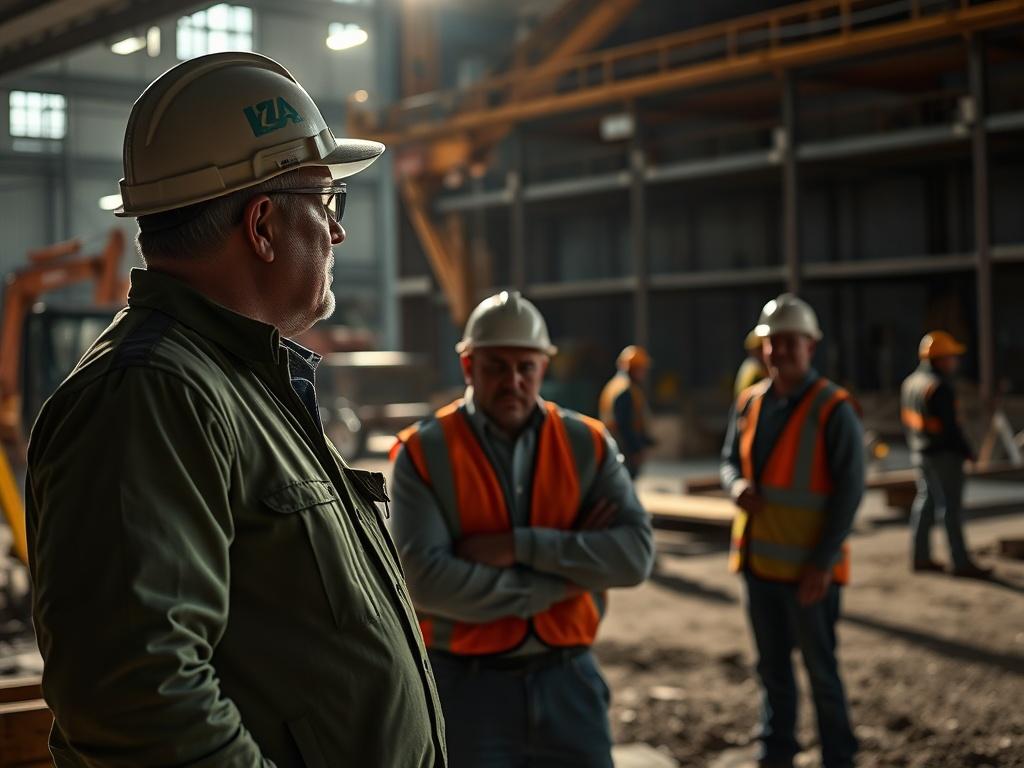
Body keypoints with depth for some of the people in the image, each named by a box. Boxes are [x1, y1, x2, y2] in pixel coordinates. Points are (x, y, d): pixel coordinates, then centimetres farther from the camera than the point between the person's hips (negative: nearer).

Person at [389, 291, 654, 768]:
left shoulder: (587, 445, 2)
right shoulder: (425, 453, -6)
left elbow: (635, 554, -8)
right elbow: (426, 578, -18)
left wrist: (521, 546, -18)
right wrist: (559, 582, -14)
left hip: (568, 678, 2)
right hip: (467, 685, -2)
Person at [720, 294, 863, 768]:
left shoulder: (833, 409, -11)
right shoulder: (749, 402, 6)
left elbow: (849, 490, -12)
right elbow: (730, 459, 18)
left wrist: (823, 562, -16)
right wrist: (737, 485, -7)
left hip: (808, 567, -6)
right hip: (758, 559, 6)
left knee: (821, 669, 4)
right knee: (772, 667, 17)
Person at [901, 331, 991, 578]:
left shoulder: (910, 382, 9)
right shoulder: (940, 387, -19)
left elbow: (907, 420, 14)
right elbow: (950, 426, -20)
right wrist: (968, 451, -10)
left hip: (919, 453, 9)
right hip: (944, 455, -9)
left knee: (925, 500, 15)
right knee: (950, 506, -4)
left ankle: (920, 557, 19)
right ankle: (961, 563, 0)